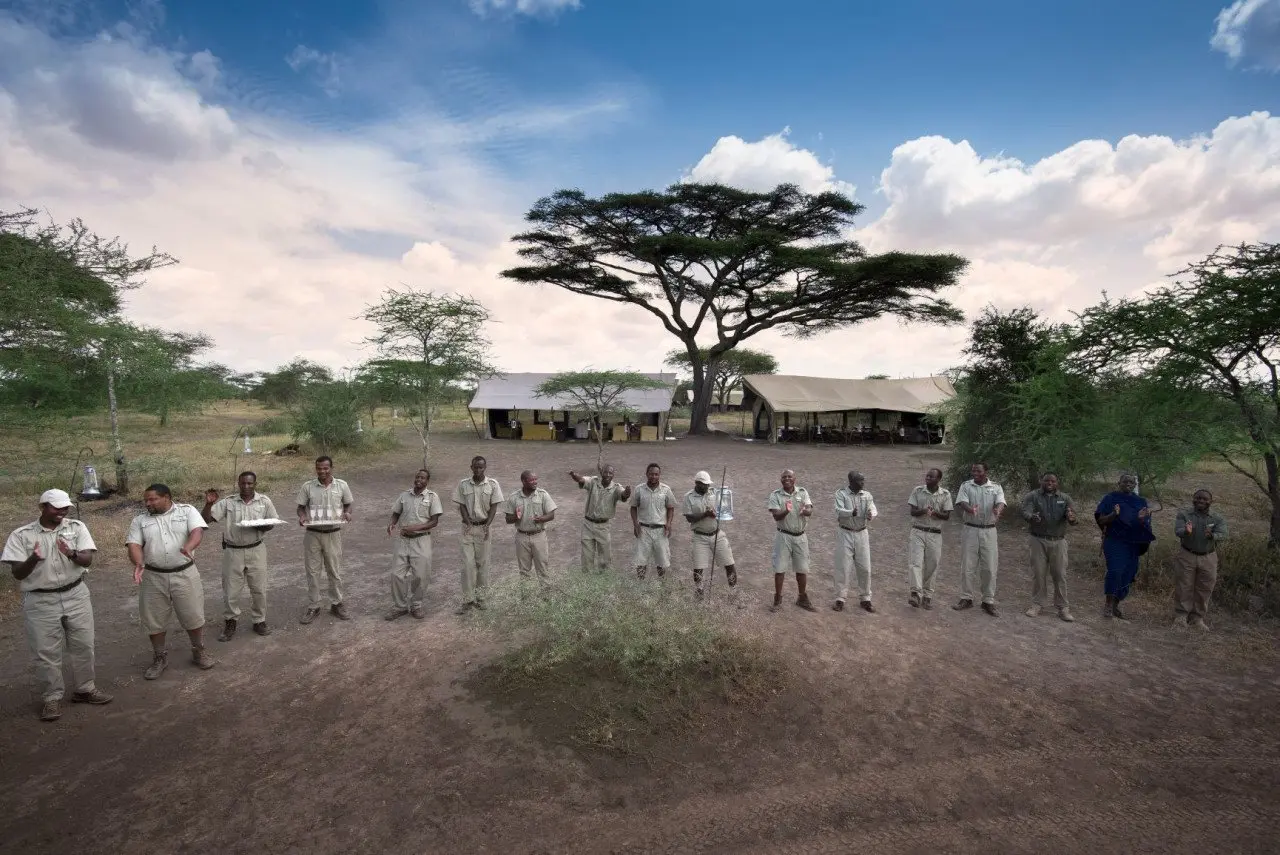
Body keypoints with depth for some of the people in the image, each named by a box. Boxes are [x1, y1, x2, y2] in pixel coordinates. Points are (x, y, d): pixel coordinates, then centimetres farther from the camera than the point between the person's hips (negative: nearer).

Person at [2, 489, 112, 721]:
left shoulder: (77, 527, -2)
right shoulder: (21, 535, -5)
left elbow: (88, 560, -11)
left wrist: (72, 554, -33)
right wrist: (33, 559, -28)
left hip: (76, 595, 2)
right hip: (40, 602, -1)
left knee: (83, 646, 10)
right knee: (46, 651, 6)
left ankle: (85, 688, 26)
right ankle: (52, 697, 22)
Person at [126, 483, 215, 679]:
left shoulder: (187, 511, -2)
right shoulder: (140, 520, 4)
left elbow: (197, 531, -16)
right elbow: (134, 544, -6)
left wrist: (188, 547, -37)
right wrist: (139, 564, -26)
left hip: (185, 574, -2)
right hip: (153, 577, 2)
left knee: (193, 616, 6)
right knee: (154, 620, 11)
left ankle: (199, 652, 25)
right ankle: (160, 658, 30)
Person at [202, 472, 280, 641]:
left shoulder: (264, 501, -1)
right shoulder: (227, 502, -3)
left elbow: (272, 523, 3)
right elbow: (205, 519, -6)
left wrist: (259, 526, -17)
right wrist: (209, 504, -22)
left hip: (256, 550, 0)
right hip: (233, 551, 0)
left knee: (259, 589, 8)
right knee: (231, 590, 8)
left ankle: (259, 621, 25)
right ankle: (230, 622, 28)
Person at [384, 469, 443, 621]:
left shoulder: (432, 497, -4)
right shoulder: (404, 495, 6)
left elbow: (434, 521, -6)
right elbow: (396, 514, 15)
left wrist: (415, 527, -19)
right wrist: (392, 524, -8)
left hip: (421, 540, -3)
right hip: (403, 539, 3)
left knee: (420, 575, 1)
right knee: (397, 574, 3)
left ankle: (416, 605, 21)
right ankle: (399, 606, 18)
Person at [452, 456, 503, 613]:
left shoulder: (492, 484, -3)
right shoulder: (463, 484, 0)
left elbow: (494, 506, -2)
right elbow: (461, 505, 2)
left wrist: (487, 525, -10)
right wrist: (468, 523, -10)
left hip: (484, 527, 0)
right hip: (468, 527, 0)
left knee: (482, 563, 6)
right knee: (468, 563, -3)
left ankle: (480, 596, 17)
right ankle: (467, 600, 2)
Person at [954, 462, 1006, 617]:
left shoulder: (996, 487, 5)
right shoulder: (966, 486, 3)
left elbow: (1001, 503, -12)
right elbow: (961, 502, -12)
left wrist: (998, 511, -37)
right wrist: (970, 509, -36)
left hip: (989, 531, 0)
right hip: (970, 530, 0)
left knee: (989, 568, 3)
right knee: (967, 566, 4)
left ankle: (988, 602, 15)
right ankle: (966, 599, 15)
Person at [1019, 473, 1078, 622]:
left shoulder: (1065, 498, 6)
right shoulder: (1032, 496, -1)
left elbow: (1073, 516, -7)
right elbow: (1025, 512, -16)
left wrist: (1072, 519, -32)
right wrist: (1032, 517, -40)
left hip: (1059, 542, 2)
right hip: (1038, 541, -2)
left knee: (1060, 575, 3)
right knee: (1038, 574, 3)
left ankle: (1063, 608, 13)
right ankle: (1036, 605, 13)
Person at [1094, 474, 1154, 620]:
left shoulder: (1140, 502, 11)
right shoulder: (1110, 498, 1)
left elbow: (1145, 526, 8)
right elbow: (1101, 521, -4)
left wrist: (1141, 519, -15)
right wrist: (1113, 515, -23)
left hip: (1133, 544, 4)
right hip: (1114, 541, -4)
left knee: (1127, 575, 6)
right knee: (1115, 571, -20)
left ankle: (1115, 606, 17)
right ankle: (1108, 605, -13)